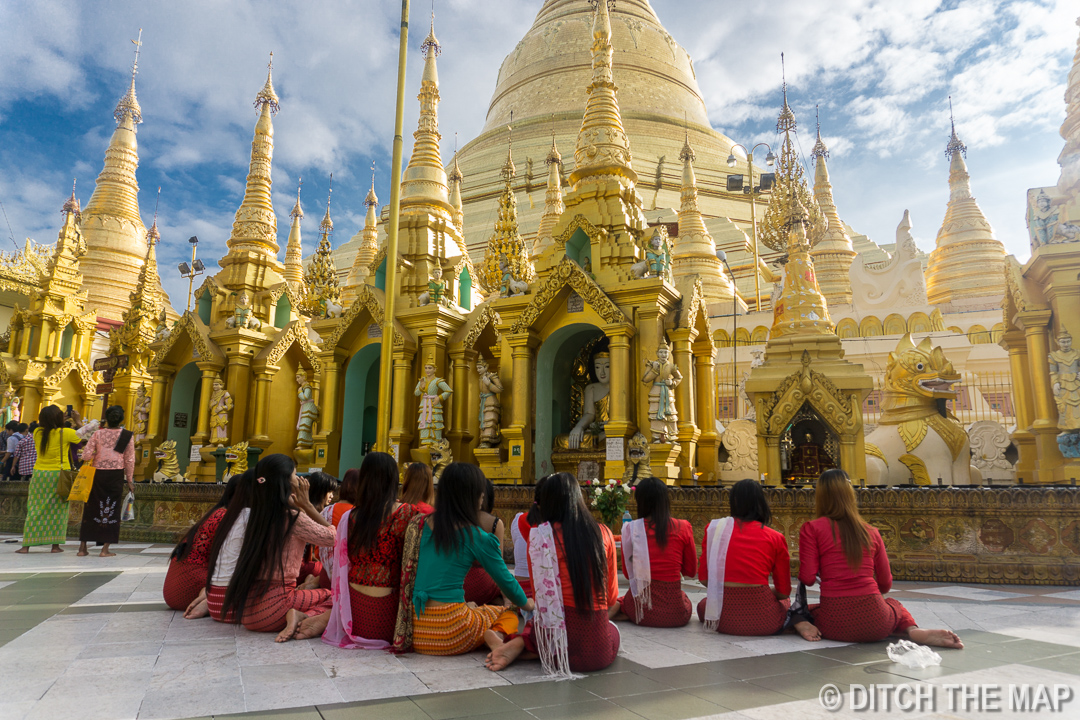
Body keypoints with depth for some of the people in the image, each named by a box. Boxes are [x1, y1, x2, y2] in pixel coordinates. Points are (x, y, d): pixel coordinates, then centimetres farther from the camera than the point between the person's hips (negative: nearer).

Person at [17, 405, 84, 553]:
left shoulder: (37, 432, 0)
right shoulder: (65, 433, -11)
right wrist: (78, 422, 7)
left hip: (39, 474, 3)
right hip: (59, 474, -3)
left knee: (34, 509, 8)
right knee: (58, 511, 4)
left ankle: (26, 545, 8)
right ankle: (56, 545, 7)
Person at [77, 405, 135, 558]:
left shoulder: (98, 434, 1)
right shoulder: (128, 436, -1)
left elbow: (86, 456, -4)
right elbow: (129, 460, 0)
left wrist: (95, 456, 19)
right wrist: (130, 481, 7)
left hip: (97, 474, 1)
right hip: (116, 475, -1)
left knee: (91, 509, 11)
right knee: (112, 510, 4)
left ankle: (82, 548, 16)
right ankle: (105, 549, 4)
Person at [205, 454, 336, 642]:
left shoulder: (257, 515, 7)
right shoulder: (293, 517, -13)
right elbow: (332, 536, -4)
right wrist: (306, 504, -1)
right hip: (272, 606, -7)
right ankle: (306, 618, -18)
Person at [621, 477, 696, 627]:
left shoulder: (630, 529, -5)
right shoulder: (683, 528, -5)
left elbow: (627, 573, 6)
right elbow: (691, 571, 8)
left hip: (639, 610, 0)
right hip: (675, 614, 0)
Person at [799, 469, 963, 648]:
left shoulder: (811, 529, -5)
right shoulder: (871, 531, 6)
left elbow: (807, 578, -10)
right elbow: (886, 584, 13)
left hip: (835, 623, -2)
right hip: (875, 623, 3)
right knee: (894, 604, 37)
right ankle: (914, 630, 3)